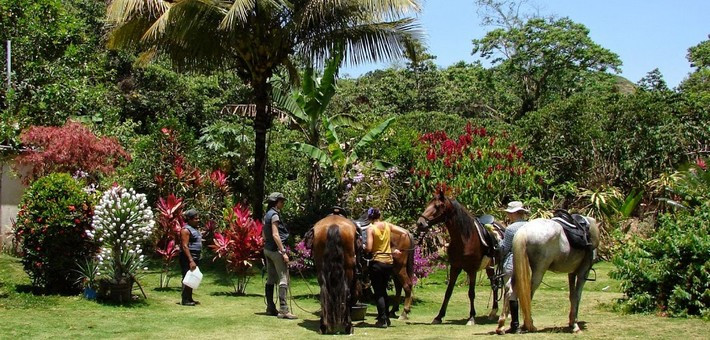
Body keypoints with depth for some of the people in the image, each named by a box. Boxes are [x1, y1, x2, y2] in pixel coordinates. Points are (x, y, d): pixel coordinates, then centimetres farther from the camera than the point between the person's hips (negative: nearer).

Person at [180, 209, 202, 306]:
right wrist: (191, 261, -25)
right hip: (188, 258, -10)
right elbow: (185, 246, -20)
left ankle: (189, 298, 21)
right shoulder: (186, 230, -14)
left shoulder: (195, 229, 15)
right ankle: (185, 300, -5)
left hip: (195, 257, 10)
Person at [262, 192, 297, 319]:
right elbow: (275, 235, -20)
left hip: (267, 249, 10)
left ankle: (270, 308, 16)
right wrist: (283, 252, -20)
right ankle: (283, 310, -14)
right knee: (284, 279, -10)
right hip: (276, 250, -10)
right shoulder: (274, 215, -13)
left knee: (271, 279, 12)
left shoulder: (267, 215, 15)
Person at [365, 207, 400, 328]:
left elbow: (369, 248, -19)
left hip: (377, 262, -5)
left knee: (378, 292, 4)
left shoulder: (371, 229, -12)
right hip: (389, 261, 5)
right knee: (383, 290, 19)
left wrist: (364, 248, 4)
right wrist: (395, 249, 19)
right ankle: (386, 318, 22)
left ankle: (382, 320, 2)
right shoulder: (388, 226, 2)